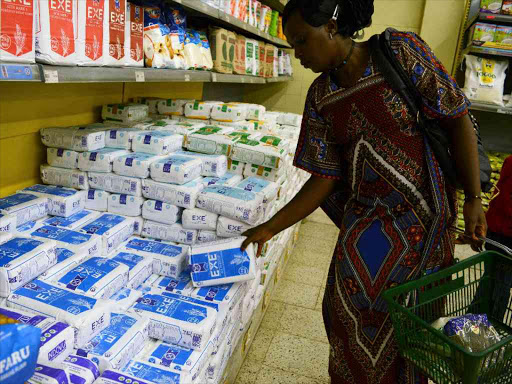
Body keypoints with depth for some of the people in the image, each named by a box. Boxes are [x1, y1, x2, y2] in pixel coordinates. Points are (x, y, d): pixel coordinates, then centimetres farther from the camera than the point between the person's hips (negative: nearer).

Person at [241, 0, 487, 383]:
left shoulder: (402, 51, -13)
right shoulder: (320, 97, -1)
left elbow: (458, 120, -9)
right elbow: (324, 177, -1)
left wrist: (473, 200, -10)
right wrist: (270, 228, -2)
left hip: (422, 213, -3)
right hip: (364, 217, 4)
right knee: (349, 309, 10)